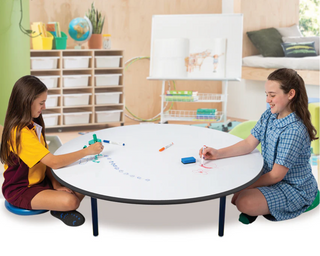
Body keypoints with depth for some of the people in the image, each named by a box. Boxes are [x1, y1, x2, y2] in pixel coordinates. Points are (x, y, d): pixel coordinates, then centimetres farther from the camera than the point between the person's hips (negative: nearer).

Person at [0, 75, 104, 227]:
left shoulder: (33, 125, 4)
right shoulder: (20, 132, -27)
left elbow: (45, 160, 4)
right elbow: (54, 162, -31)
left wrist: (55, 183, -9)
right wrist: (87, 151, -23)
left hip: (39, 181, 8)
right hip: (20, 190, -8)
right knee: (70, 201, -26)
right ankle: (58, 208, 6)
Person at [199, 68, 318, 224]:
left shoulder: (293, 130, -29)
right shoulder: (269, 115, -4)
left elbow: (276, 175, -23)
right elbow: (249, 144, 0)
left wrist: (243, 187, -16)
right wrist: (218, 153, -12)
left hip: (295, 189, -8)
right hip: (272, 178, 8)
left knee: (245, 202, -26)